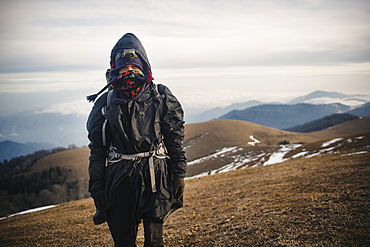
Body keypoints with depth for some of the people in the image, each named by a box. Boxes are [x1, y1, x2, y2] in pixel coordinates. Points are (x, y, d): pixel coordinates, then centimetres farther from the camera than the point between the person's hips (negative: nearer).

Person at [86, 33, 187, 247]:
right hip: (120, 179, 1)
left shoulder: (161, 96, 2)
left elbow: (175, 139, 3)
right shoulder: (106, 102, 5)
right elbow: (97, 148, 8)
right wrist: (96, 185, 6)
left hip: (155, 178, -1)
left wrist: (179, 175, 0)